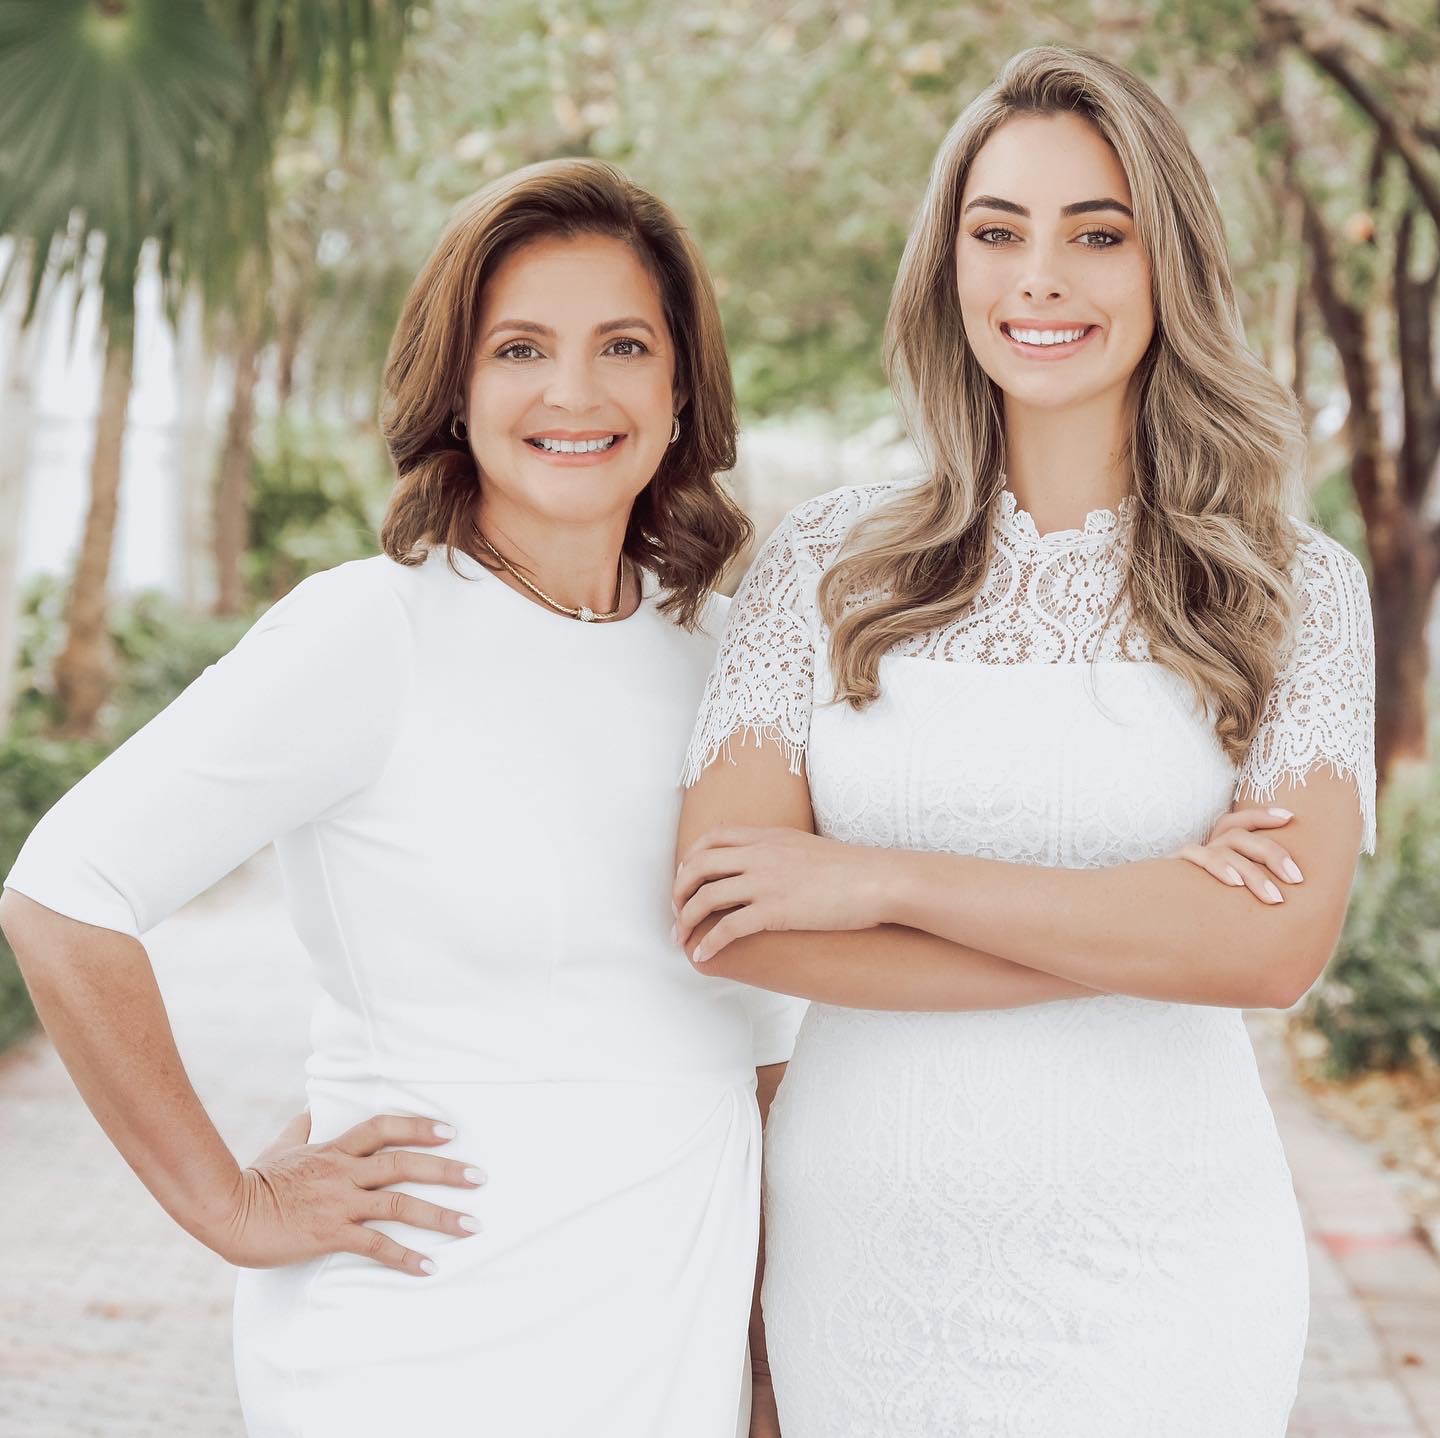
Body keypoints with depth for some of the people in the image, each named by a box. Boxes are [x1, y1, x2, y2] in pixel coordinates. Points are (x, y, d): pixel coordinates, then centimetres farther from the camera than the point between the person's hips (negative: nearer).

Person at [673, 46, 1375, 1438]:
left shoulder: (1297, 591, -1)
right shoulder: (826, 562, 1)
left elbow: (1278, 939, -16)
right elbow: (725, 912, -11)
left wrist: (888, 880, -17)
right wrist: (1134, 932, -15)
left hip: (1156, 1275, -1)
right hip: (860, 1256, 1)